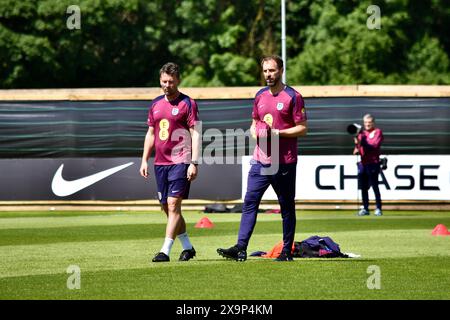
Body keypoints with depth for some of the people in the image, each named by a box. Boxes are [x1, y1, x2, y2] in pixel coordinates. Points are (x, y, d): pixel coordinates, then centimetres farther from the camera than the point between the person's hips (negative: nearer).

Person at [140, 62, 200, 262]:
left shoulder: (187, 103, -4)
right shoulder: (156, 104, 14)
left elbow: (195, 134, -8)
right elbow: (150, 133, 20)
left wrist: (194, 163, -16)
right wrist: (144, 160, 13)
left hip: (180, 161, -7)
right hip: (160, 162, 7)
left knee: (173, 205, -12)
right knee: (167, 207, 9)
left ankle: (165, 251, -14)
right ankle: (187, 247, 21)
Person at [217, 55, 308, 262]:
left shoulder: (292, 96, -5)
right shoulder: (260, 95, 13)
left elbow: (302, 128, -7)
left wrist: (278, 133, -18)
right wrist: (256, 132, 1)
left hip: (284, 163, -5)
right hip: (260, 160, 5)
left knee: (287, 207, 4)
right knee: (249, 202, -5)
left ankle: (287, 251, 11)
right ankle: (241, 248, -10)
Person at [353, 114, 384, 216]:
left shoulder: (378, 132, 0)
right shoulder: (361, 133, 17)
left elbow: (375, 145, -13)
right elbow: (358, 146, 14)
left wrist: (362, 143, -25)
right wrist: (356, 149, -10)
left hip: (373, 163, -6)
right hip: (362, 163, 6)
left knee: (374, 186, -7)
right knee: (363, 187, 7)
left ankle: (378, 209, -4)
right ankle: (365, 209, 12)